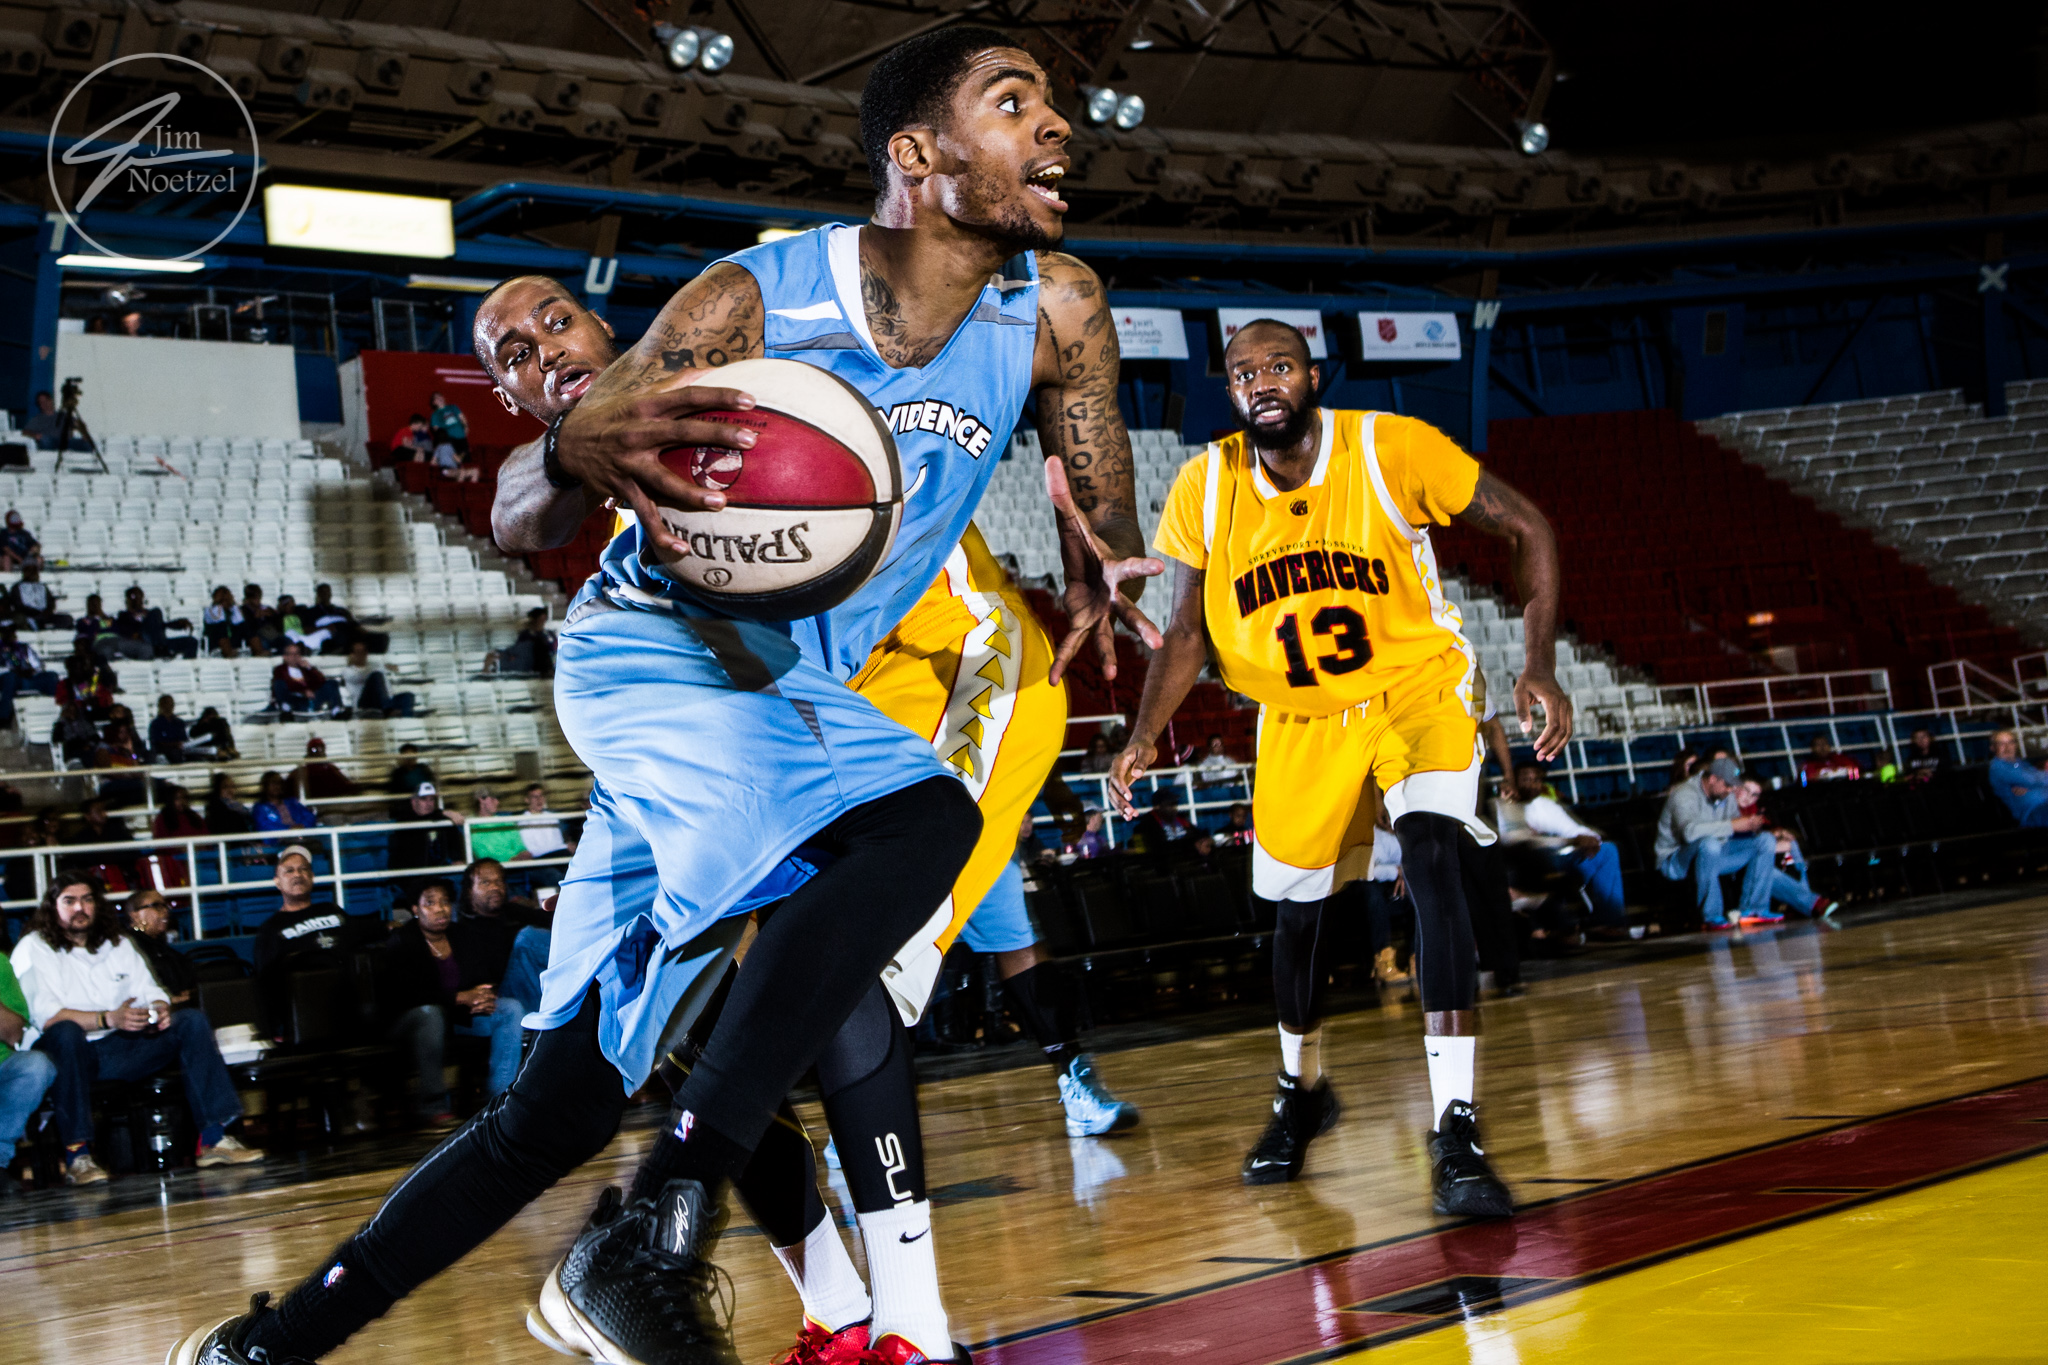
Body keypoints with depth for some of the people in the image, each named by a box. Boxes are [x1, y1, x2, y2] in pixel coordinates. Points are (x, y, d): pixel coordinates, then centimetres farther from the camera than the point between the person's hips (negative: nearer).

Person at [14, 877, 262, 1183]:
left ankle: (215, 1138, -23)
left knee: (192, 1021, -13)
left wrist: (159, 1009, -12)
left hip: (119, 1049, 6)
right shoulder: (34, 949, 0)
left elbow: (150, 991, 14)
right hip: (66, 1053, -6)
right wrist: (109, 1019, -27)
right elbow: (45, 1016, -15)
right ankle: (77, 1155, -41)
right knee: (66, 1032, -40)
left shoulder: (119, 944, 20)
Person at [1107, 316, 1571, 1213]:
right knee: (1298, 911, 12)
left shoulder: (1392, 449, -21)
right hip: (1301, 716, 3)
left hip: (1417, 685, -3)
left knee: (1432, 862, -27)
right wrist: (1145, 737, -13)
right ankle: (1302, 1090, 43)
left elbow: (1529, 531, -12)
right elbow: (1187, 632, 0)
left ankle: (1455, 1131, -27)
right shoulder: (1204, 491, -12)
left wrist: (1541, 668, -21)